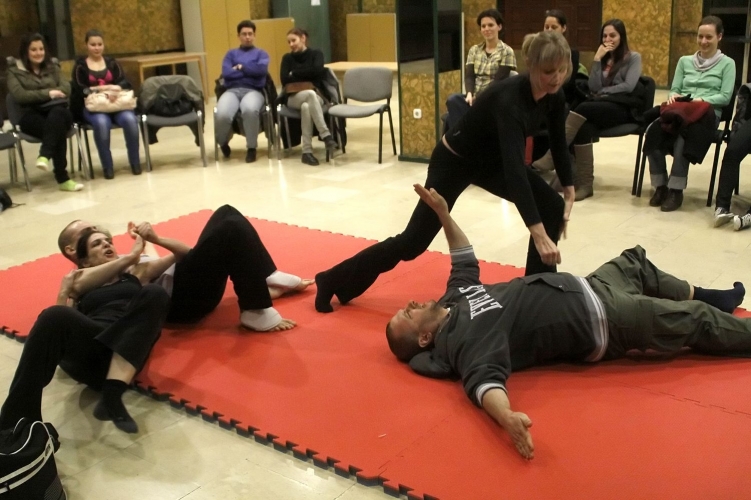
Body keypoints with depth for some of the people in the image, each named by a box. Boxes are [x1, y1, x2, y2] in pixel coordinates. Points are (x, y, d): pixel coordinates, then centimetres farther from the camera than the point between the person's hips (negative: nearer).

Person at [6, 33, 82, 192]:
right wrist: (48, 93, -11)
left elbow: (66, 89, 7)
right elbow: (19, 95, -6)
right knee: (59, 130, -36)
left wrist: (44, 95, -8)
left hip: (57, 111, 2)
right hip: (32, 115, -2)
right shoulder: (14, 71, 11)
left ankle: (44, 156, -54)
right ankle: (62, 179, -42)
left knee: (57, 114, -39)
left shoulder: (53, 67, 22)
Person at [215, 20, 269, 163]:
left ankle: (251, 147, -20)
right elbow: (226, 73, 3)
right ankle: (223, 143, 1)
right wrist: (250, 71, 2)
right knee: (222, 115, -33)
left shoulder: (261, 53, 20)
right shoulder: (231, 53, 23)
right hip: (232, 90, 1)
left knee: (250, 110, -41)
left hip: (253, 91, -1)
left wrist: (241, 67, 3)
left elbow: (262, 70, -3)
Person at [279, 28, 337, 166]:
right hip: (293, 97, 0)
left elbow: (317, 71, -11)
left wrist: (295, 73, -2)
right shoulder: (287, 58, 16)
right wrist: (306, 75, -4)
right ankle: (326, 135, -45)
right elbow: (284, 79, -1)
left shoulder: (316, 53, 11)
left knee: (306, 107, -38)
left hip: (315, 96, 0)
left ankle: (307, 151, -42)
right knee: (311, 94, -37)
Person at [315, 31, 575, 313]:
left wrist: (569, 191, -1)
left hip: (491, 160, 8)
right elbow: (514, 168, -46)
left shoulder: (553, 96, -13)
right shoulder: (508, 100, -37)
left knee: (553, 209, -4)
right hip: (455, 162, -8)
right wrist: (539, 234, -51)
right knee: (414, 241, -4)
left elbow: (558, 144, 4)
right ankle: (333, 281, 10)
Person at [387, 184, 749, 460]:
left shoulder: (454, 298, -3)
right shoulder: (464, 338, -28)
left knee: (635, 262, 28)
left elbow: (466, 262, 12)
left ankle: (700, 295, 50)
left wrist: (443, 212, 6)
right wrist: (507, 417, -66)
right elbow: (484, 378, -45)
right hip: (603, 319, -9)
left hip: (583, 288, 9)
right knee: (694, 321, 1)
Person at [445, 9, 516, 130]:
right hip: (474, 97, 5)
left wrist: (478, 99, -20)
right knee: (452, 100, -31)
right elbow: (469, 76, 6)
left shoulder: (507, 52, 1)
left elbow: (499, 81, -8)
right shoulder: (474, 50, 16)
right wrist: (470, 94, -16)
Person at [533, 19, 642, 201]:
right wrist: (597, 60, 2)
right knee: (583, 127, -35)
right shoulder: (603, 58, 22)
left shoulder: (633, 58, 9)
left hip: (621, 108, -4)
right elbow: (593, 88, 6)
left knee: (582, 109, -35)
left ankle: (551, 157, -41)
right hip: (599, 107, 4)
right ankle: (584, 183, -40)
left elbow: (628, 87, -8)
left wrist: (603, 91, -2)